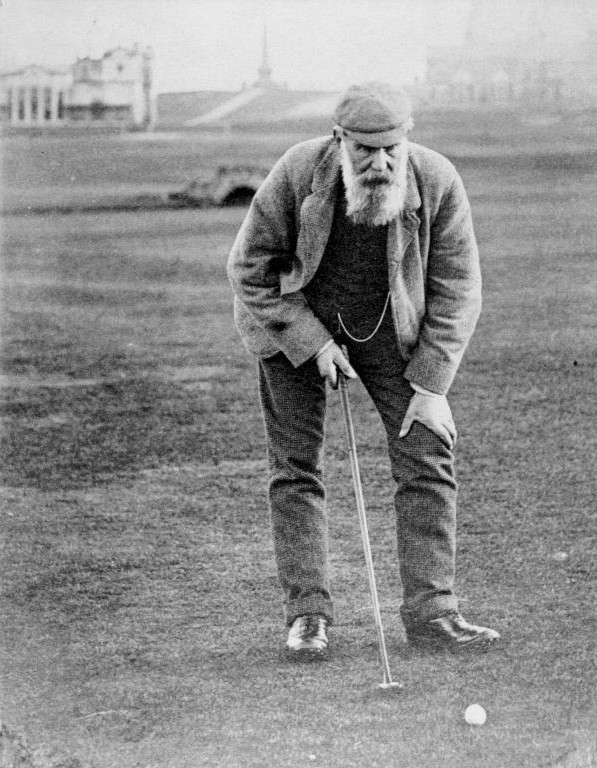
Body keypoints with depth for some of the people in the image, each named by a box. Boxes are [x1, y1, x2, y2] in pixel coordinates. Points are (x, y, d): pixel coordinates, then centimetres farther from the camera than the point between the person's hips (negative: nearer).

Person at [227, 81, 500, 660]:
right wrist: (313, 341, -19)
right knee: (295, 466, -5)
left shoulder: (438, 183, -22)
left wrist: (431, 382, -16)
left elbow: (457, 288, -12)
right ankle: (307, 613, 2)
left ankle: (430, 610, -6)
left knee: (427, 453, -8)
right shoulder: (296, 176, -26)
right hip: (296, 324, -1)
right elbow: (250, 269, -14)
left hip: (391, 327, 1)